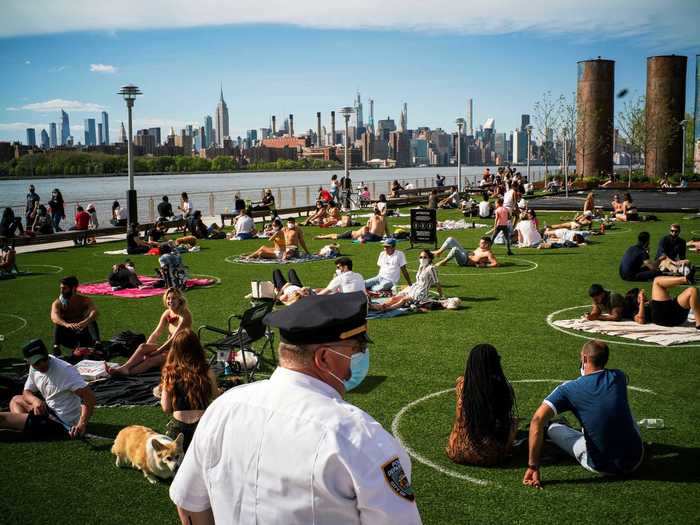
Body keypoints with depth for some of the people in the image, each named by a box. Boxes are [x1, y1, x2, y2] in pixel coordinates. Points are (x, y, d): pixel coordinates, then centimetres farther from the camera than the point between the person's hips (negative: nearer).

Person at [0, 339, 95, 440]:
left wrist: (82, 424, -37)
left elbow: (89, 397, -27)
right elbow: (26, 392, 15)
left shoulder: (65, 370, -23)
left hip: (61, 426, -10)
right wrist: (35, 400, -10)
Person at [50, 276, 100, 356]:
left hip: (83, 336, 0)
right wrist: (66, 324, -50)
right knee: (58, 323, -25)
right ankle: (56, 348, -40)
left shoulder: (84, 300, -7)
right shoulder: (57, 303, -7)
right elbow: (54, 317, -28)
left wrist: (85, 322, -49)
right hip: (68, 337, 0)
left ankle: (97, 344, -47)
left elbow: (94, 312, -28)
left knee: (92, 321, -27)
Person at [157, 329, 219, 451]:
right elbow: (216, 396, 13)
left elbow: (166, 408, 2)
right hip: (202, 424, 0)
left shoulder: (169, 373, -2)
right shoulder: (207, 372, -3)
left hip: (177, 426, 0)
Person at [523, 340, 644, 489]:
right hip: (636, 460, 3)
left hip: (601, 466, -3)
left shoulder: (569, 389, -12)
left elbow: (537, 420, -21)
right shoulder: (619, 377, -1)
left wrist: (533, 467, -17)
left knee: (552, 427, 12)